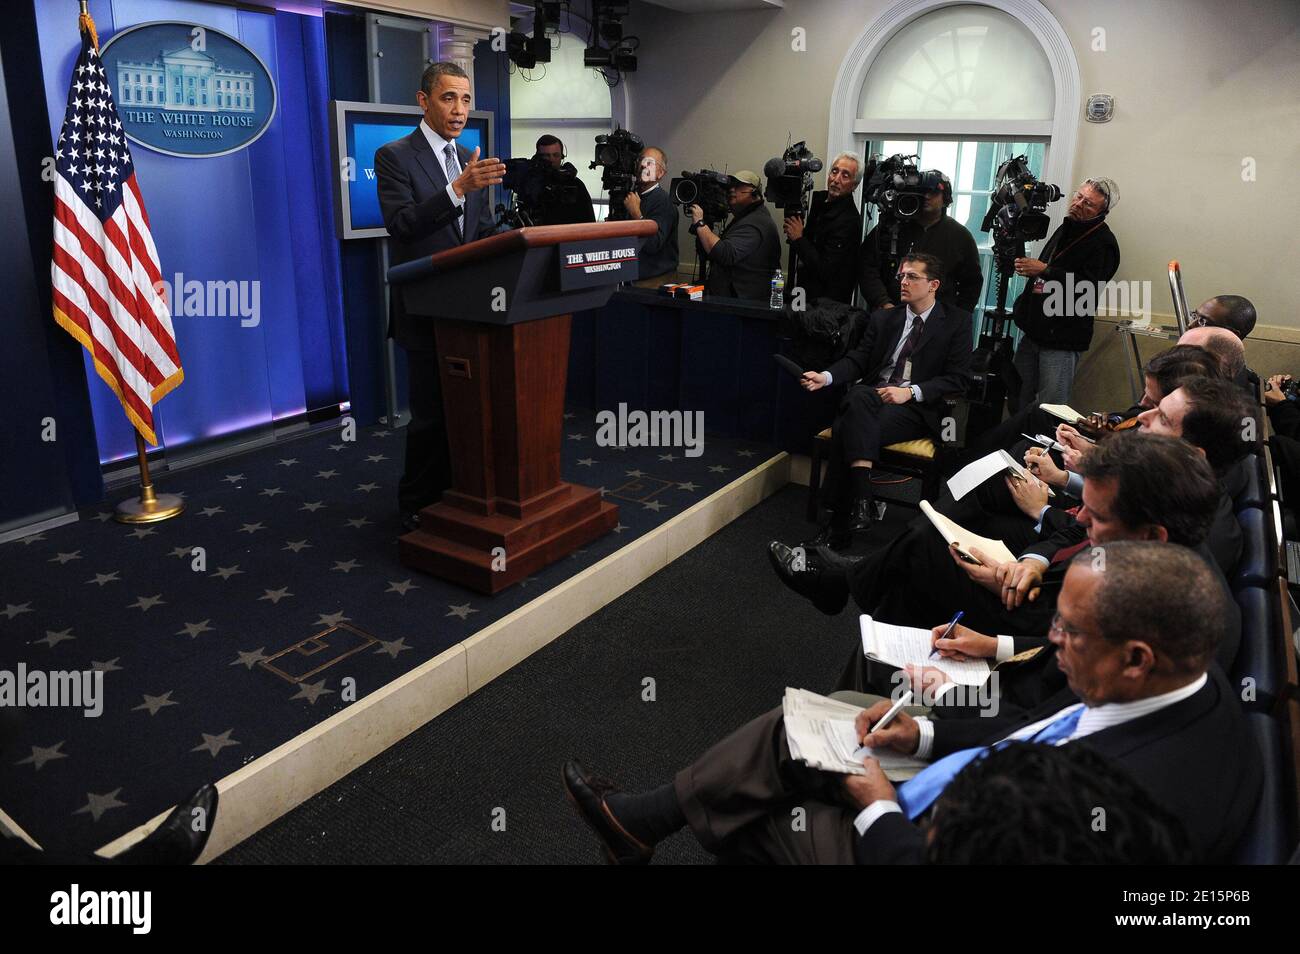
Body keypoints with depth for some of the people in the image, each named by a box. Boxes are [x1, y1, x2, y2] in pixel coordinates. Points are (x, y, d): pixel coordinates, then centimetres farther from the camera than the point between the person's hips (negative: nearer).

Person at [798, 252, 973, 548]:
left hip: (917, 407, -3)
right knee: (858, 397, -35)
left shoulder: (956, 321, 7)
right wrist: (826, 376, -9)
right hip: (872, 395, 4)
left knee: (847, 430, -32)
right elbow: (857, 360, 13)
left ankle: (841, 524, -29)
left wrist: (910, 392, -14)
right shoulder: (883, 319, 19)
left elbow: (958, 378, 0)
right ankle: (860, 500, -37)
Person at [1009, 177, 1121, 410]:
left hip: (1062, 341, -8)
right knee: (1017, 402, 10)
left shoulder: (1103, 243, -9)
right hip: (1033, 333, 8)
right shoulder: (1066, 229, 18)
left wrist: (1044, 270, -21)